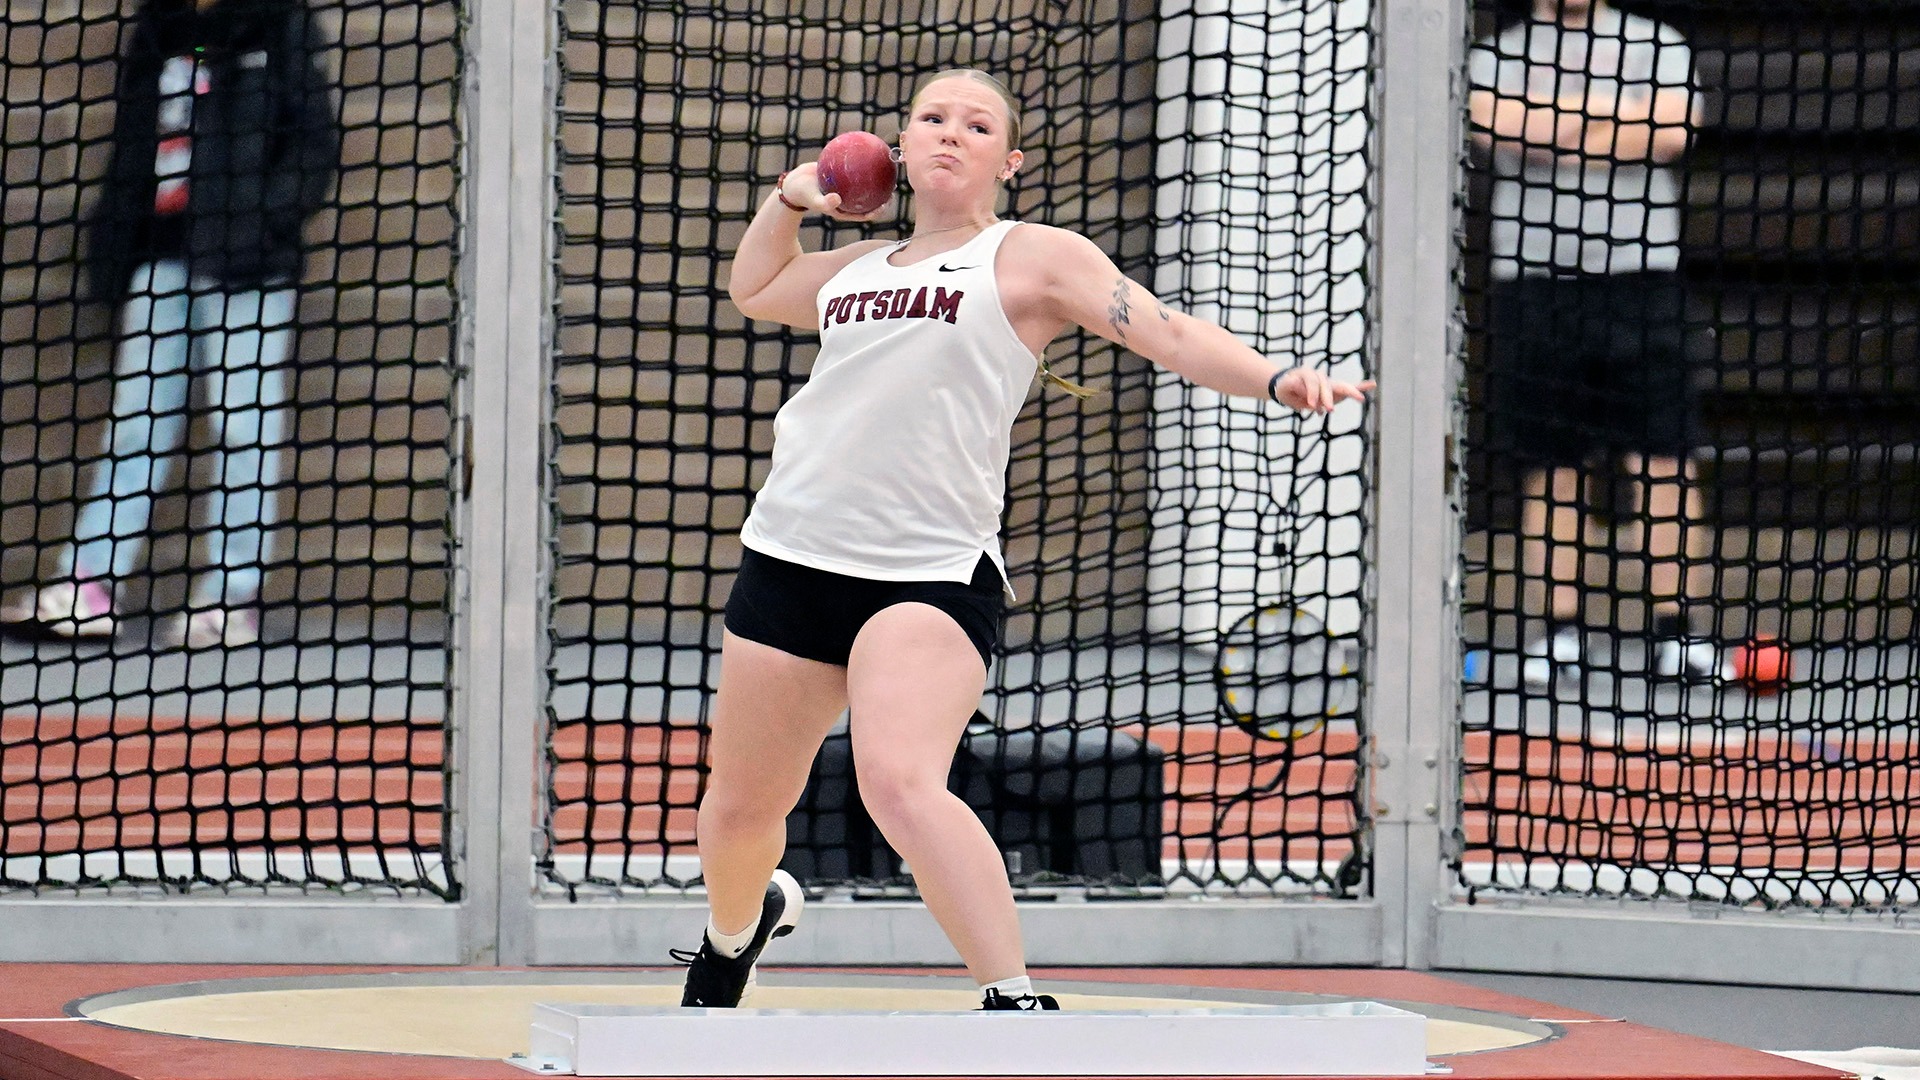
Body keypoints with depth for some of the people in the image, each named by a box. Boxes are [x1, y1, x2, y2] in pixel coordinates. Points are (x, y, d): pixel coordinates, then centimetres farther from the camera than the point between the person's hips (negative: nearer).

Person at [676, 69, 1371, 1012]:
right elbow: (751, 288, 39)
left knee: (901, 784, -29)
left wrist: (1275, 379, -21)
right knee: (741, 803, 15)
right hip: (790, 558, 5)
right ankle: (734, 930, 49)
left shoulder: (1031, 257, 4)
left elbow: (1168, 332, -6)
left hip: (933, 571, -5)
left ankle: (1015, 1003, -26)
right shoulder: (857, 267, 20)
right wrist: (791, 198, 23)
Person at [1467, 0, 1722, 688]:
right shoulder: (1496, 56, 12)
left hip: (1641, 277, -1)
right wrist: (1613, 116, -5)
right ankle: (1557, 633, 6)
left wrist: (1549, 126, -6)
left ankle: (1677, 631, -4)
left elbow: (1672, 132, -9)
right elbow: (1494, 128, -9)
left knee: (1663, 458, -6)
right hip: (1532, 281, 1)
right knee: (1549, 468, 2)